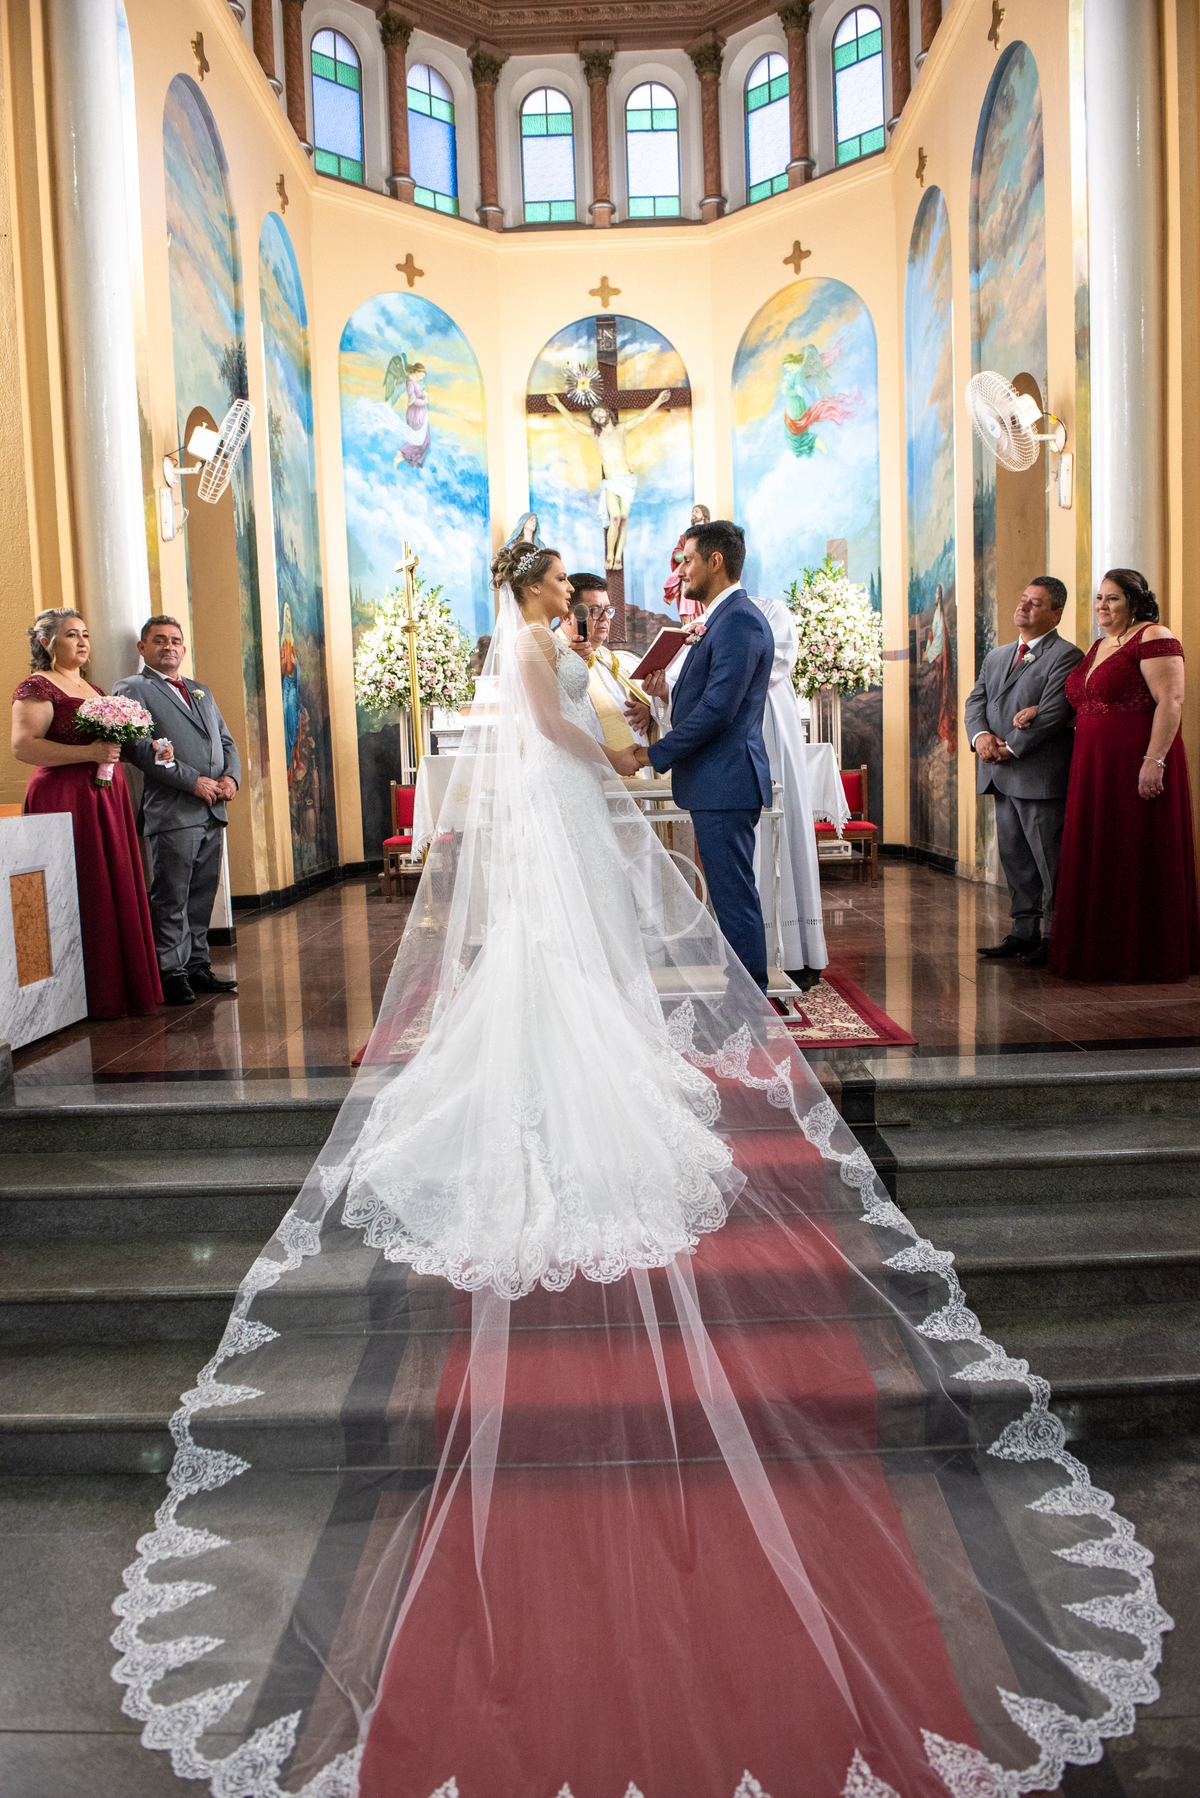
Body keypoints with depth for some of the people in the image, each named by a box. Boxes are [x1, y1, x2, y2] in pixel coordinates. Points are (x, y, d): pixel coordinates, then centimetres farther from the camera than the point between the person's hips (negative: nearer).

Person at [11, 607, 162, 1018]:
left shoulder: (92, 689, 21)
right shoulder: (37, 687, -4)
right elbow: (23, 746, -16)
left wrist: (146, 747, 13)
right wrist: (89, 753, -20)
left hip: (108, 798, 8)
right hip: (65, 799, -8)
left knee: (118, 893, 7)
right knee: (82, 897, -6)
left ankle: (123, 989, 13)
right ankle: (92, 999, 0)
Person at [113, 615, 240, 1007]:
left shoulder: (201, 691, 24)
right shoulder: (132, 689, 1)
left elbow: (226, 741, 22)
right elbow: (140, 748, -11)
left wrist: (231, 776, 1)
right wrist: (193, 781, -16)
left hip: (212, 812, 7)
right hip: (172, 812, -7)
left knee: (202, 896, 9)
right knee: (171, 899, -4)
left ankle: (197, 967, 16)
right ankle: (170, 974, 2)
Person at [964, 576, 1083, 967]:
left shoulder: (1066, 656, -5)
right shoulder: (996, 656, 20)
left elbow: (1053, 713, -15)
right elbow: (976, 700, 12)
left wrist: (1010, 747, -16)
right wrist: (981, 735, -8)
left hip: (1042, 777, -8)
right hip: (1003, 777, 8)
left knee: (1051, 861, -3)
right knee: (1014, 857, 12)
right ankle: (1025, 931, 21)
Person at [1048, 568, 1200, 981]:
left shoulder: (1153, 638, -7)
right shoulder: (1098, 647, 19)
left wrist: (1155, 760, -24)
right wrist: (1041, 712, 18)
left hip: (1137, 764, -8)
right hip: (1094, 768, 8)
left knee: (1138, 859, -1)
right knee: (1098, 861, 10)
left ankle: (1146, 956, 9)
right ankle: (1102, 953, 19)